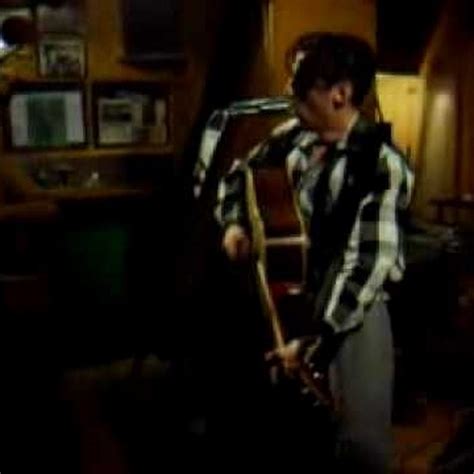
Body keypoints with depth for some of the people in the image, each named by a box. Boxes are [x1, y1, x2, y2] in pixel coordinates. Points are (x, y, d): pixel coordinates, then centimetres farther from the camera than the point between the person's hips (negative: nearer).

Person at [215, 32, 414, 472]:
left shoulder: (383, 165, -20)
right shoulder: (295, 135, -2)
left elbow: (368, 263, -25)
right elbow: (240, 170, 17)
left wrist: (315, 339, -26)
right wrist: (233, 221, -2)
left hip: (356, 304, -5)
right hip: (296, 291, 5)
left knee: (361, 439, 0)